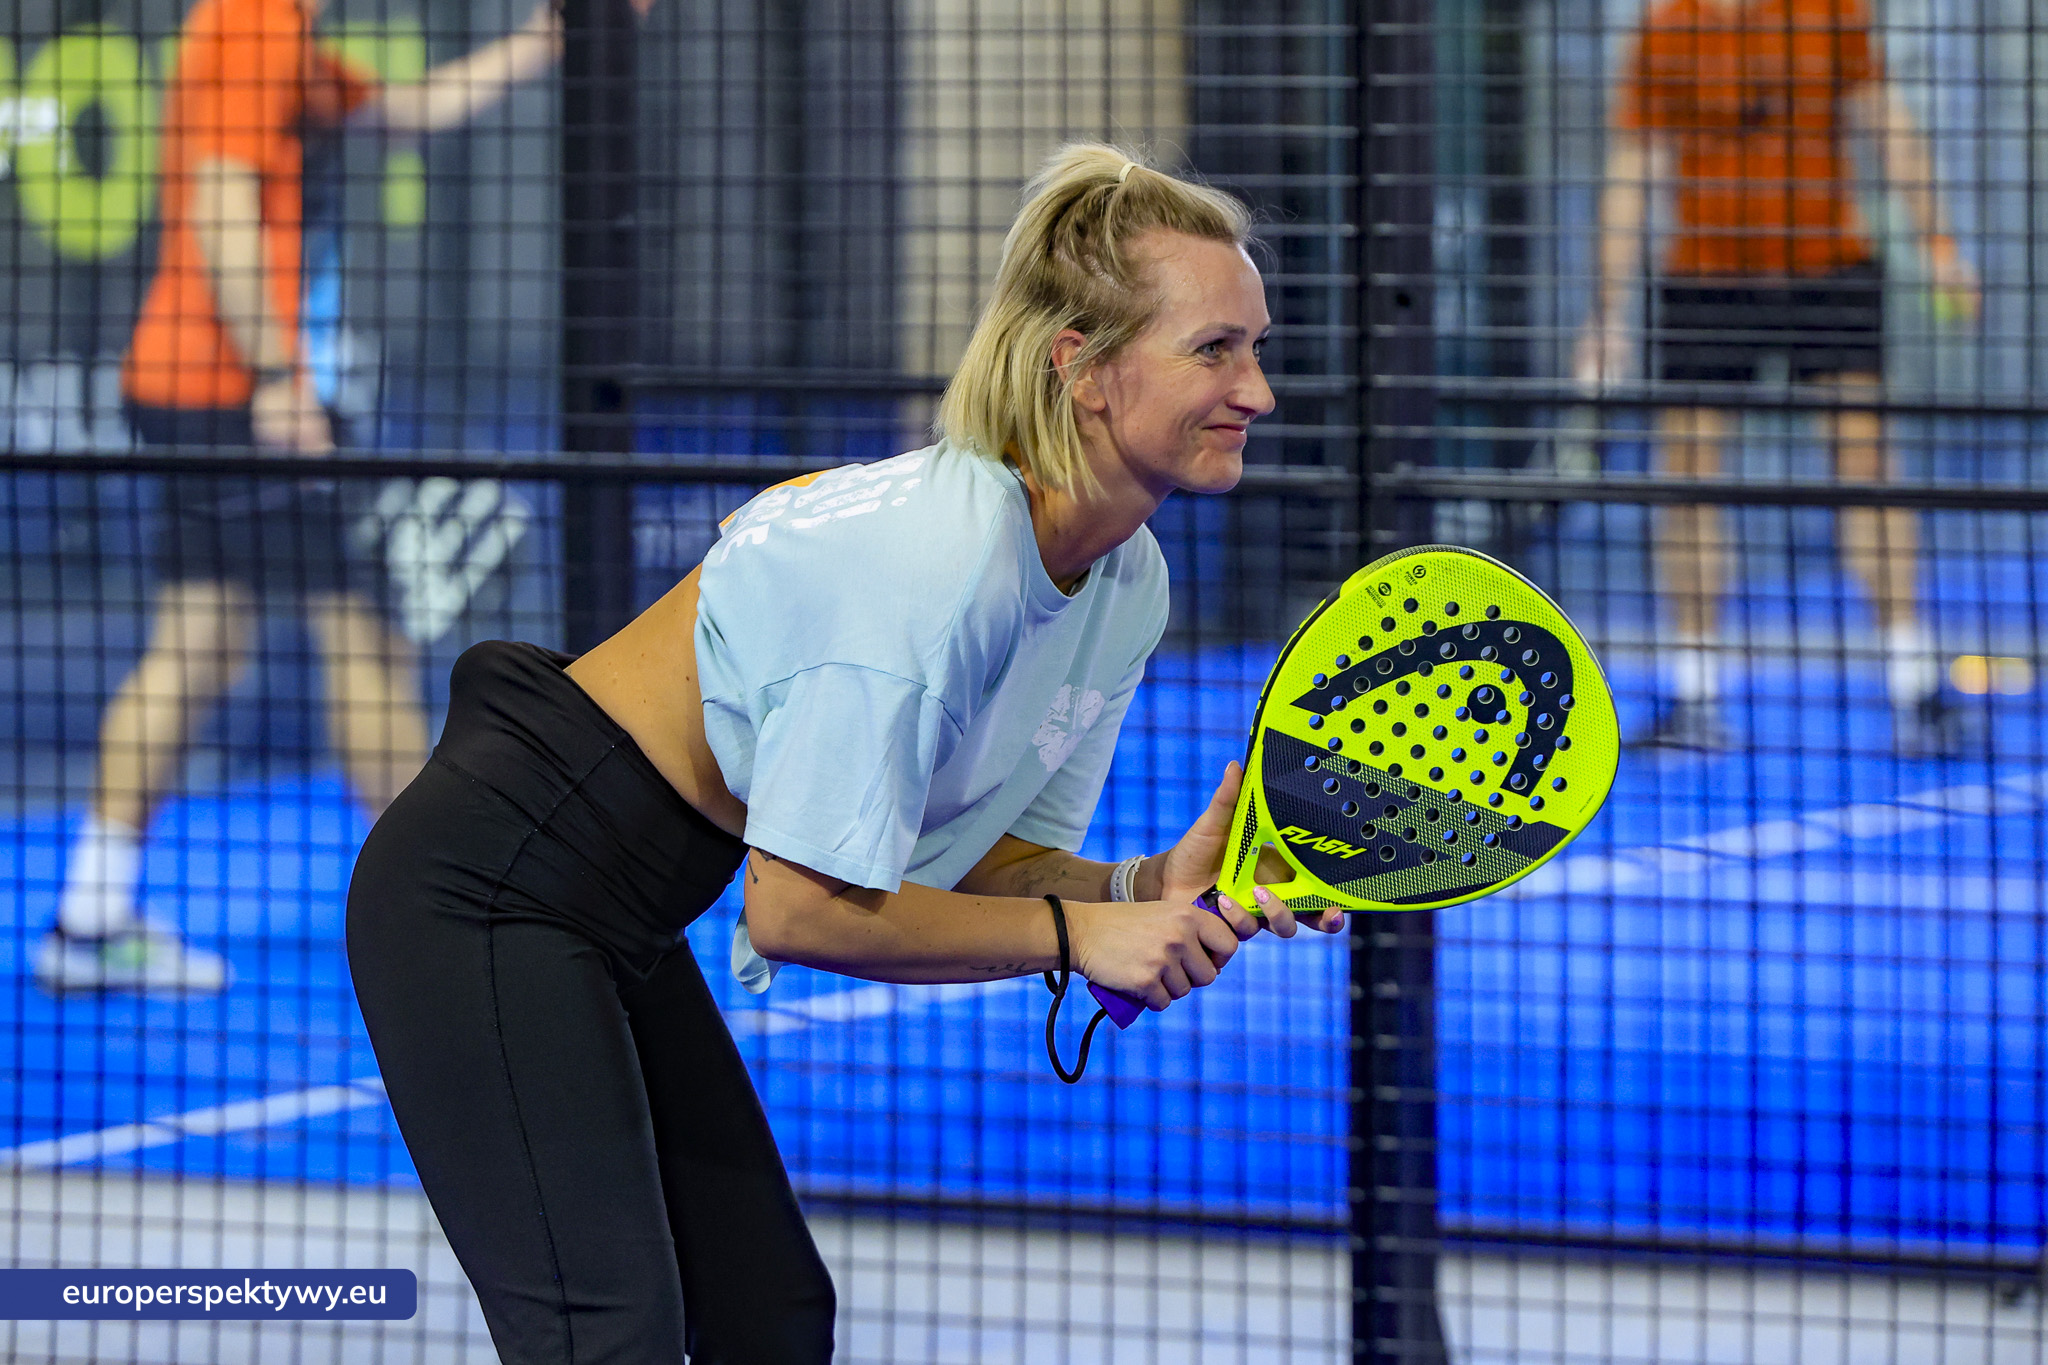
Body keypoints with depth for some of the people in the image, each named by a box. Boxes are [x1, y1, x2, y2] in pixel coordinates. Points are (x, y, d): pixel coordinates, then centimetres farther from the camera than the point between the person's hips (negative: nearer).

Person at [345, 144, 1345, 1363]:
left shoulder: (1127, 587, 1)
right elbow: (800, 909, -24)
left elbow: (994, 869, 4)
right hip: (489, 900, -10)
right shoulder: (933, 560, -28)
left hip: (622, 925, 10)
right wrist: (1077, 931, -21)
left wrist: (1155, 891, -15)